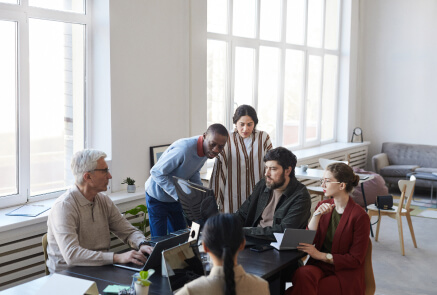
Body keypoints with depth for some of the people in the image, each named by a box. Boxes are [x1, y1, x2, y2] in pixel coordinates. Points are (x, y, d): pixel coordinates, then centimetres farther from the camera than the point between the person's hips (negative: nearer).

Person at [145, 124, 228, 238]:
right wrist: (179, 195, -33)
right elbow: (156, 172, -29)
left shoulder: (207, 150, -9)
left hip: (176, 198, 7)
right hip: (158, 197, -7)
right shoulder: (184, 149, -35)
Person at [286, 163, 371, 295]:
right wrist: (316, 215, -12)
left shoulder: (360, 216, -10)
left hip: (345, 274, -4)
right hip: (319, 266, 5)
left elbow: (356, 259, -10)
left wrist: (321, 255, -15)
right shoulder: (323, 207, 8)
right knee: (303, 273, -31)